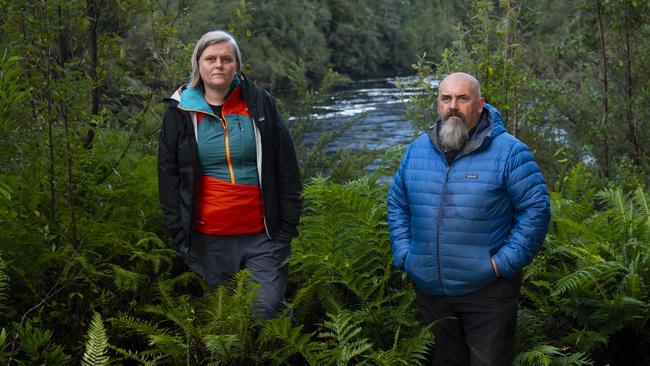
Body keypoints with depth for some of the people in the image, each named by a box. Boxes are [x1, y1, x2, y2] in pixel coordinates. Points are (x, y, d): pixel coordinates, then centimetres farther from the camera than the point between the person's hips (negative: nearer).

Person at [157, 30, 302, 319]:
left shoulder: (260, 103, 3)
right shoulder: (179, 112, 4)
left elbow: (287, 169, 5)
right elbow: (168, 176, 8)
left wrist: (288, 227, 1)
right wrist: (179, 235, 2)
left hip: (261, 235, -1)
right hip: (207, 238, 1)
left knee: (270, 310, -5)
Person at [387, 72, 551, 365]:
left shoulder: (508, 151, -10)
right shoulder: (417, 149, 5)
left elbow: (536, 209, -11)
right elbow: (397, 204, 14)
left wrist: (504, 263, -16)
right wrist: (404, 255, 3)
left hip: (488, 292, -4)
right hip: (429, 290, 4)